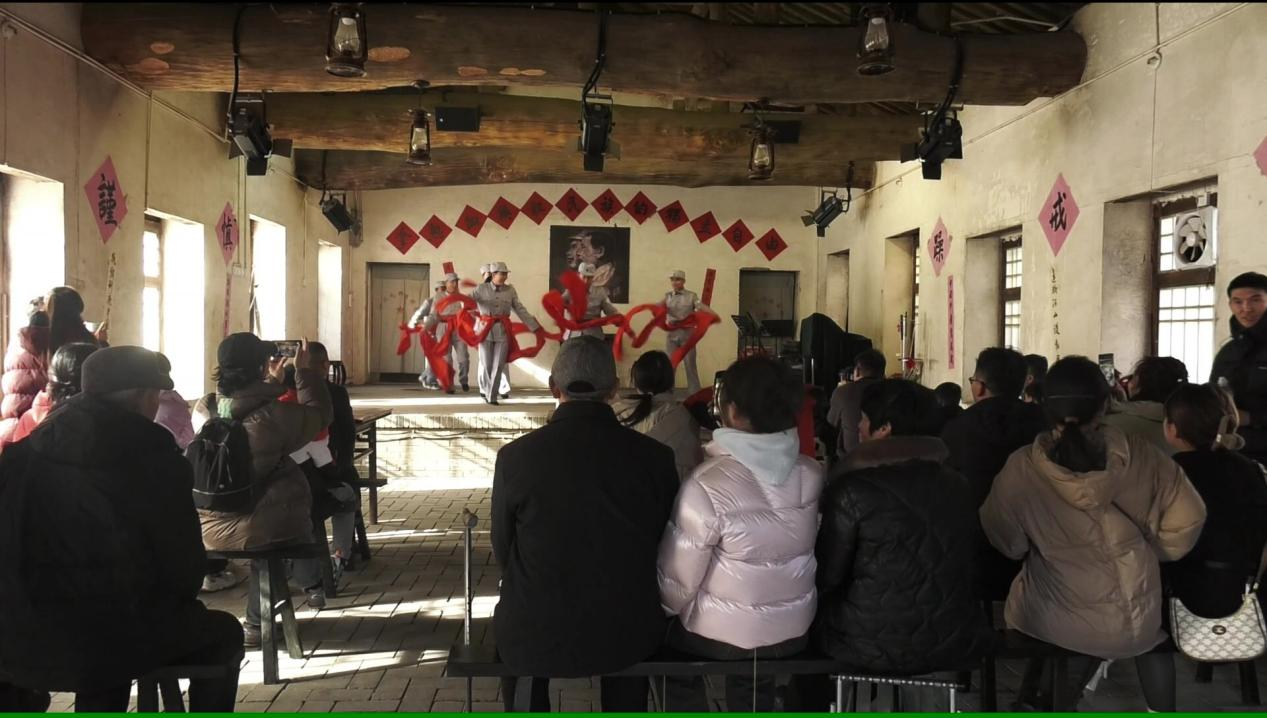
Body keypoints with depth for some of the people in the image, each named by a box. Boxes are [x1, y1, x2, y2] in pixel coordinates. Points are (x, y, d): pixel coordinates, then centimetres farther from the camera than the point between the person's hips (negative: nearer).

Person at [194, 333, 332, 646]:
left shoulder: (204, 409, -5)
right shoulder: (275, 414, -19)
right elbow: (320, 414, -1)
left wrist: (272, 382, 24)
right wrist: (305, 371, 6)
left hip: (209, 526, 5)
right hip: (265, 526, -4)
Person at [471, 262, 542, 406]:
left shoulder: (510, 290, 6)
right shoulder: (482, 289, 2)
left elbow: (521, 310, 7)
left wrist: (536, 327, 4)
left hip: (503, 331, 1)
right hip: (485, 330, -1)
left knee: (498, 365, 0)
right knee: (486, 364, 5)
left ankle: (492, 396, 11)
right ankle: (487, 392, 26)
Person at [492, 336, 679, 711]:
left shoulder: (515, 456, -15)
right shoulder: (655, 456, -12)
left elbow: (503, 552, -2)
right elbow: (662, 548, 1)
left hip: (535, 637, -1)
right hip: (626, 634, 1)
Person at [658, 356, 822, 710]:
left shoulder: (708, 483, -25)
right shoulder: (813, 474, -9)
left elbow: (679, 578, -17)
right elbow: (806, 553, 4)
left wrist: (665, 609, 3)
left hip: (720, 635, -4)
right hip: (794, 629, 5)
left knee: (669, 635, 24)